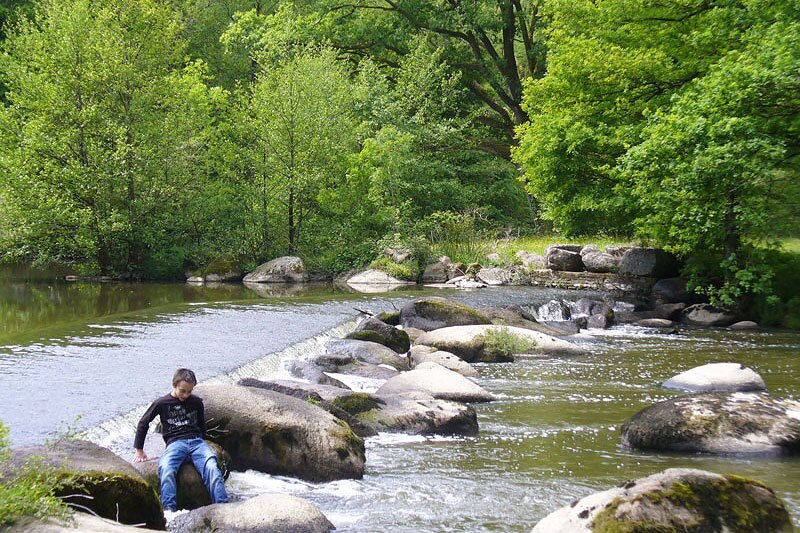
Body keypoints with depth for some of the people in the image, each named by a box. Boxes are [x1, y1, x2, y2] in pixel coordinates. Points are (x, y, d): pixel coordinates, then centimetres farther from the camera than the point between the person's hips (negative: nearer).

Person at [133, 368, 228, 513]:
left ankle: (222, 505, -37)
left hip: (196, 441, 2)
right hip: (175, 443, -2)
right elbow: (143, 423, 14)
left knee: (211, 467, -29)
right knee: (166, 469, -36)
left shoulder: (197, 402, 14)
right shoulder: (162, 403, 6)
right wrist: (139, 450, 14)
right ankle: (169, 509, -46)